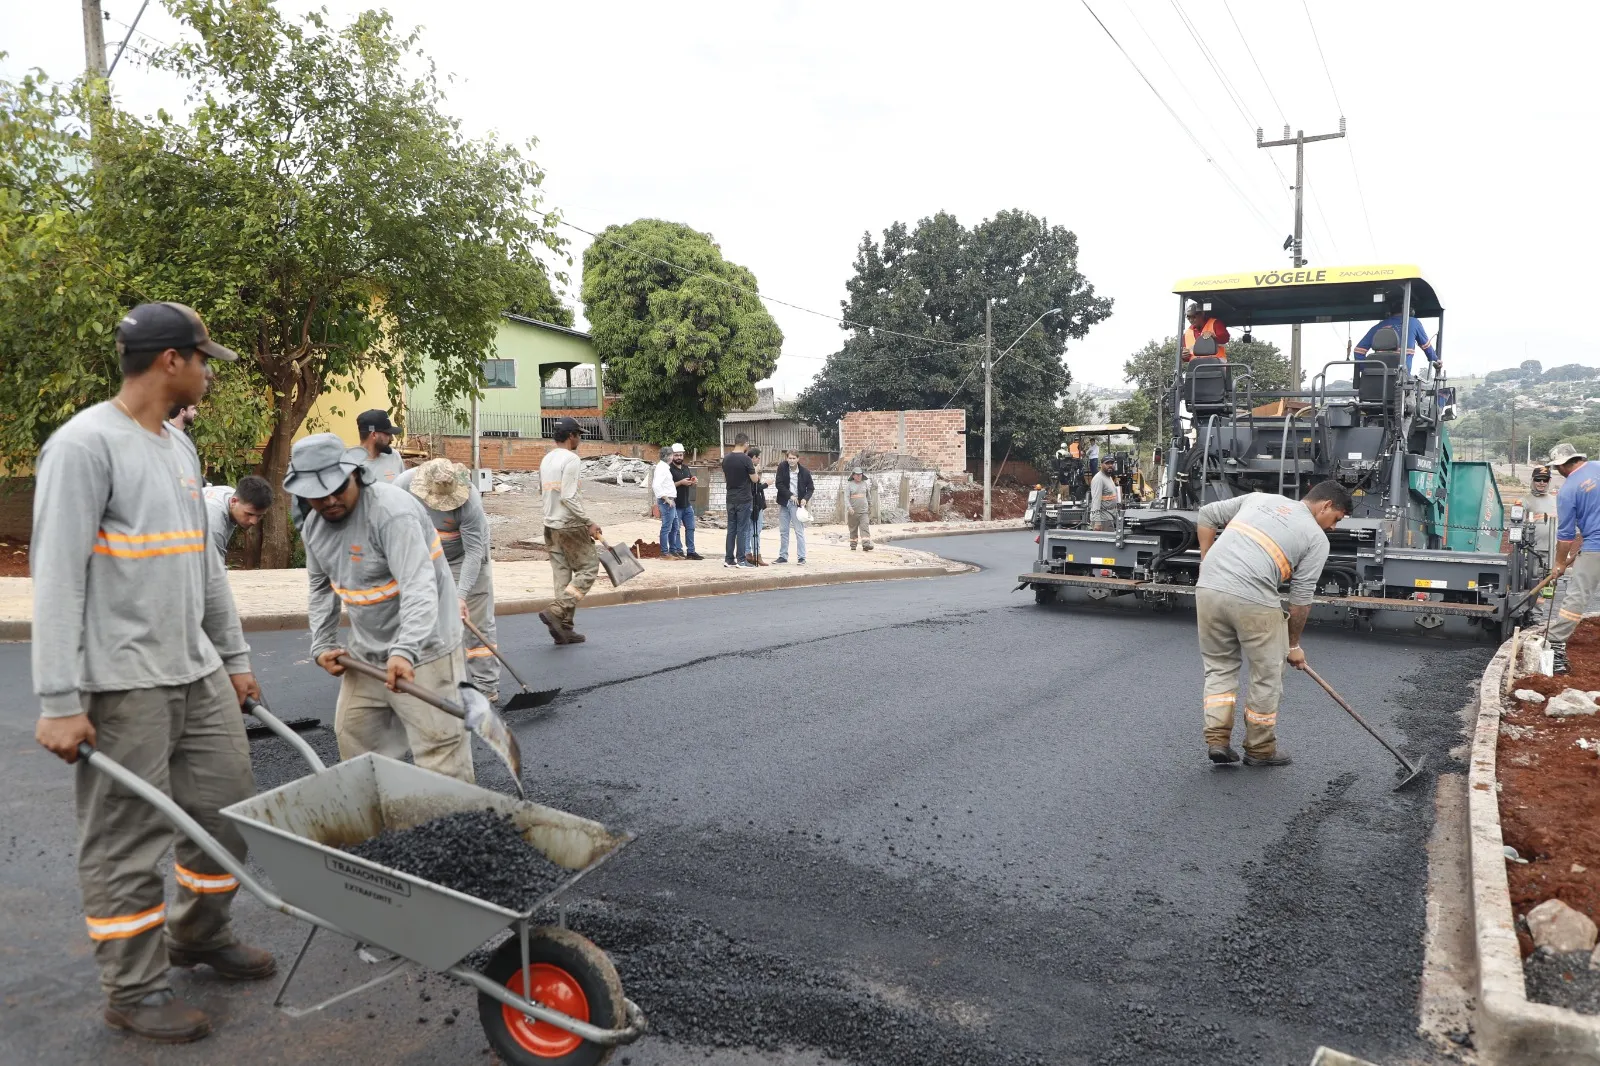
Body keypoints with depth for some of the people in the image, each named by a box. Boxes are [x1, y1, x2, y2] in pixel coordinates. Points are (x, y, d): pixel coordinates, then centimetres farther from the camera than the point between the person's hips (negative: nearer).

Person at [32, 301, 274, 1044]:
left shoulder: (180, 447, 15)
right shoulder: (85, 444, -12)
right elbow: (58, 577, -15)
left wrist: (234, 656, 20)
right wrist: (60, 701, -18)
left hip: (197, 673, 8)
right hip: (123, 684, -8)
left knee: (228, 808, 14)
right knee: (127, 840, 2)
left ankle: (199, 933, 35)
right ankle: (134, 989, 17)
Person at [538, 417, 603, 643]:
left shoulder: (546, 459, 14)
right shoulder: (571, 459, -13)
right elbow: (569, 497, -21)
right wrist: (588, 523, -18)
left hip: (550, 525, 9)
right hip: (570, 525, -9)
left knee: (562, 574, 9)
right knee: (588, 568, 0)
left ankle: (564, 629, 7)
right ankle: (556, 612, -12)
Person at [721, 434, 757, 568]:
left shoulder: (726, 459, 6)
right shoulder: (746, 459, -13)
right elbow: (755, 479, -8)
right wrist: (756, 473, 11)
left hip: (730, 499, 6)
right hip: (743, 499, -6)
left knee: (731, 529, 9)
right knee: (742, 530, -2)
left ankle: (728, 559, 10)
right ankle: (740, 560, -2)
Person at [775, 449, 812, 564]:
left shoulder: (805, 472, -6)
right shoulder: (782, 467, -4)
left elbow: (811, 488, 3)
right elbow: (779, 483, -7)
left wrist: (805, 498, -15)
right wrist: (790, 495, -15)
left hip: (797, 503, -3)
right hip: (784, 503, 3)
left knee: (799, 531, -5)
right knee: (783, 531, 10)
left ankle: (801, 557, -2)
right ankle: (783, 556, 18)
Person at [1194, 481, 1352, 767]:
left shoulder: (1259, 497, 23)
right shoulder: (1317, 538, 9)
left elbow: (1207, 514, 22)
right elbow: (1301, 598, 9)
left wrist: (1207, 562, 24)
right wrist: (1293, 644, 20)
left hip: (1208, 588, 5)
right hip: (1253, 600, -5)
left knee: (1219, 667, 20)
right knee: (1267, 675, 14)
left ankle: (1217, 740, 14)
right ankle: (1260, 750, 24)